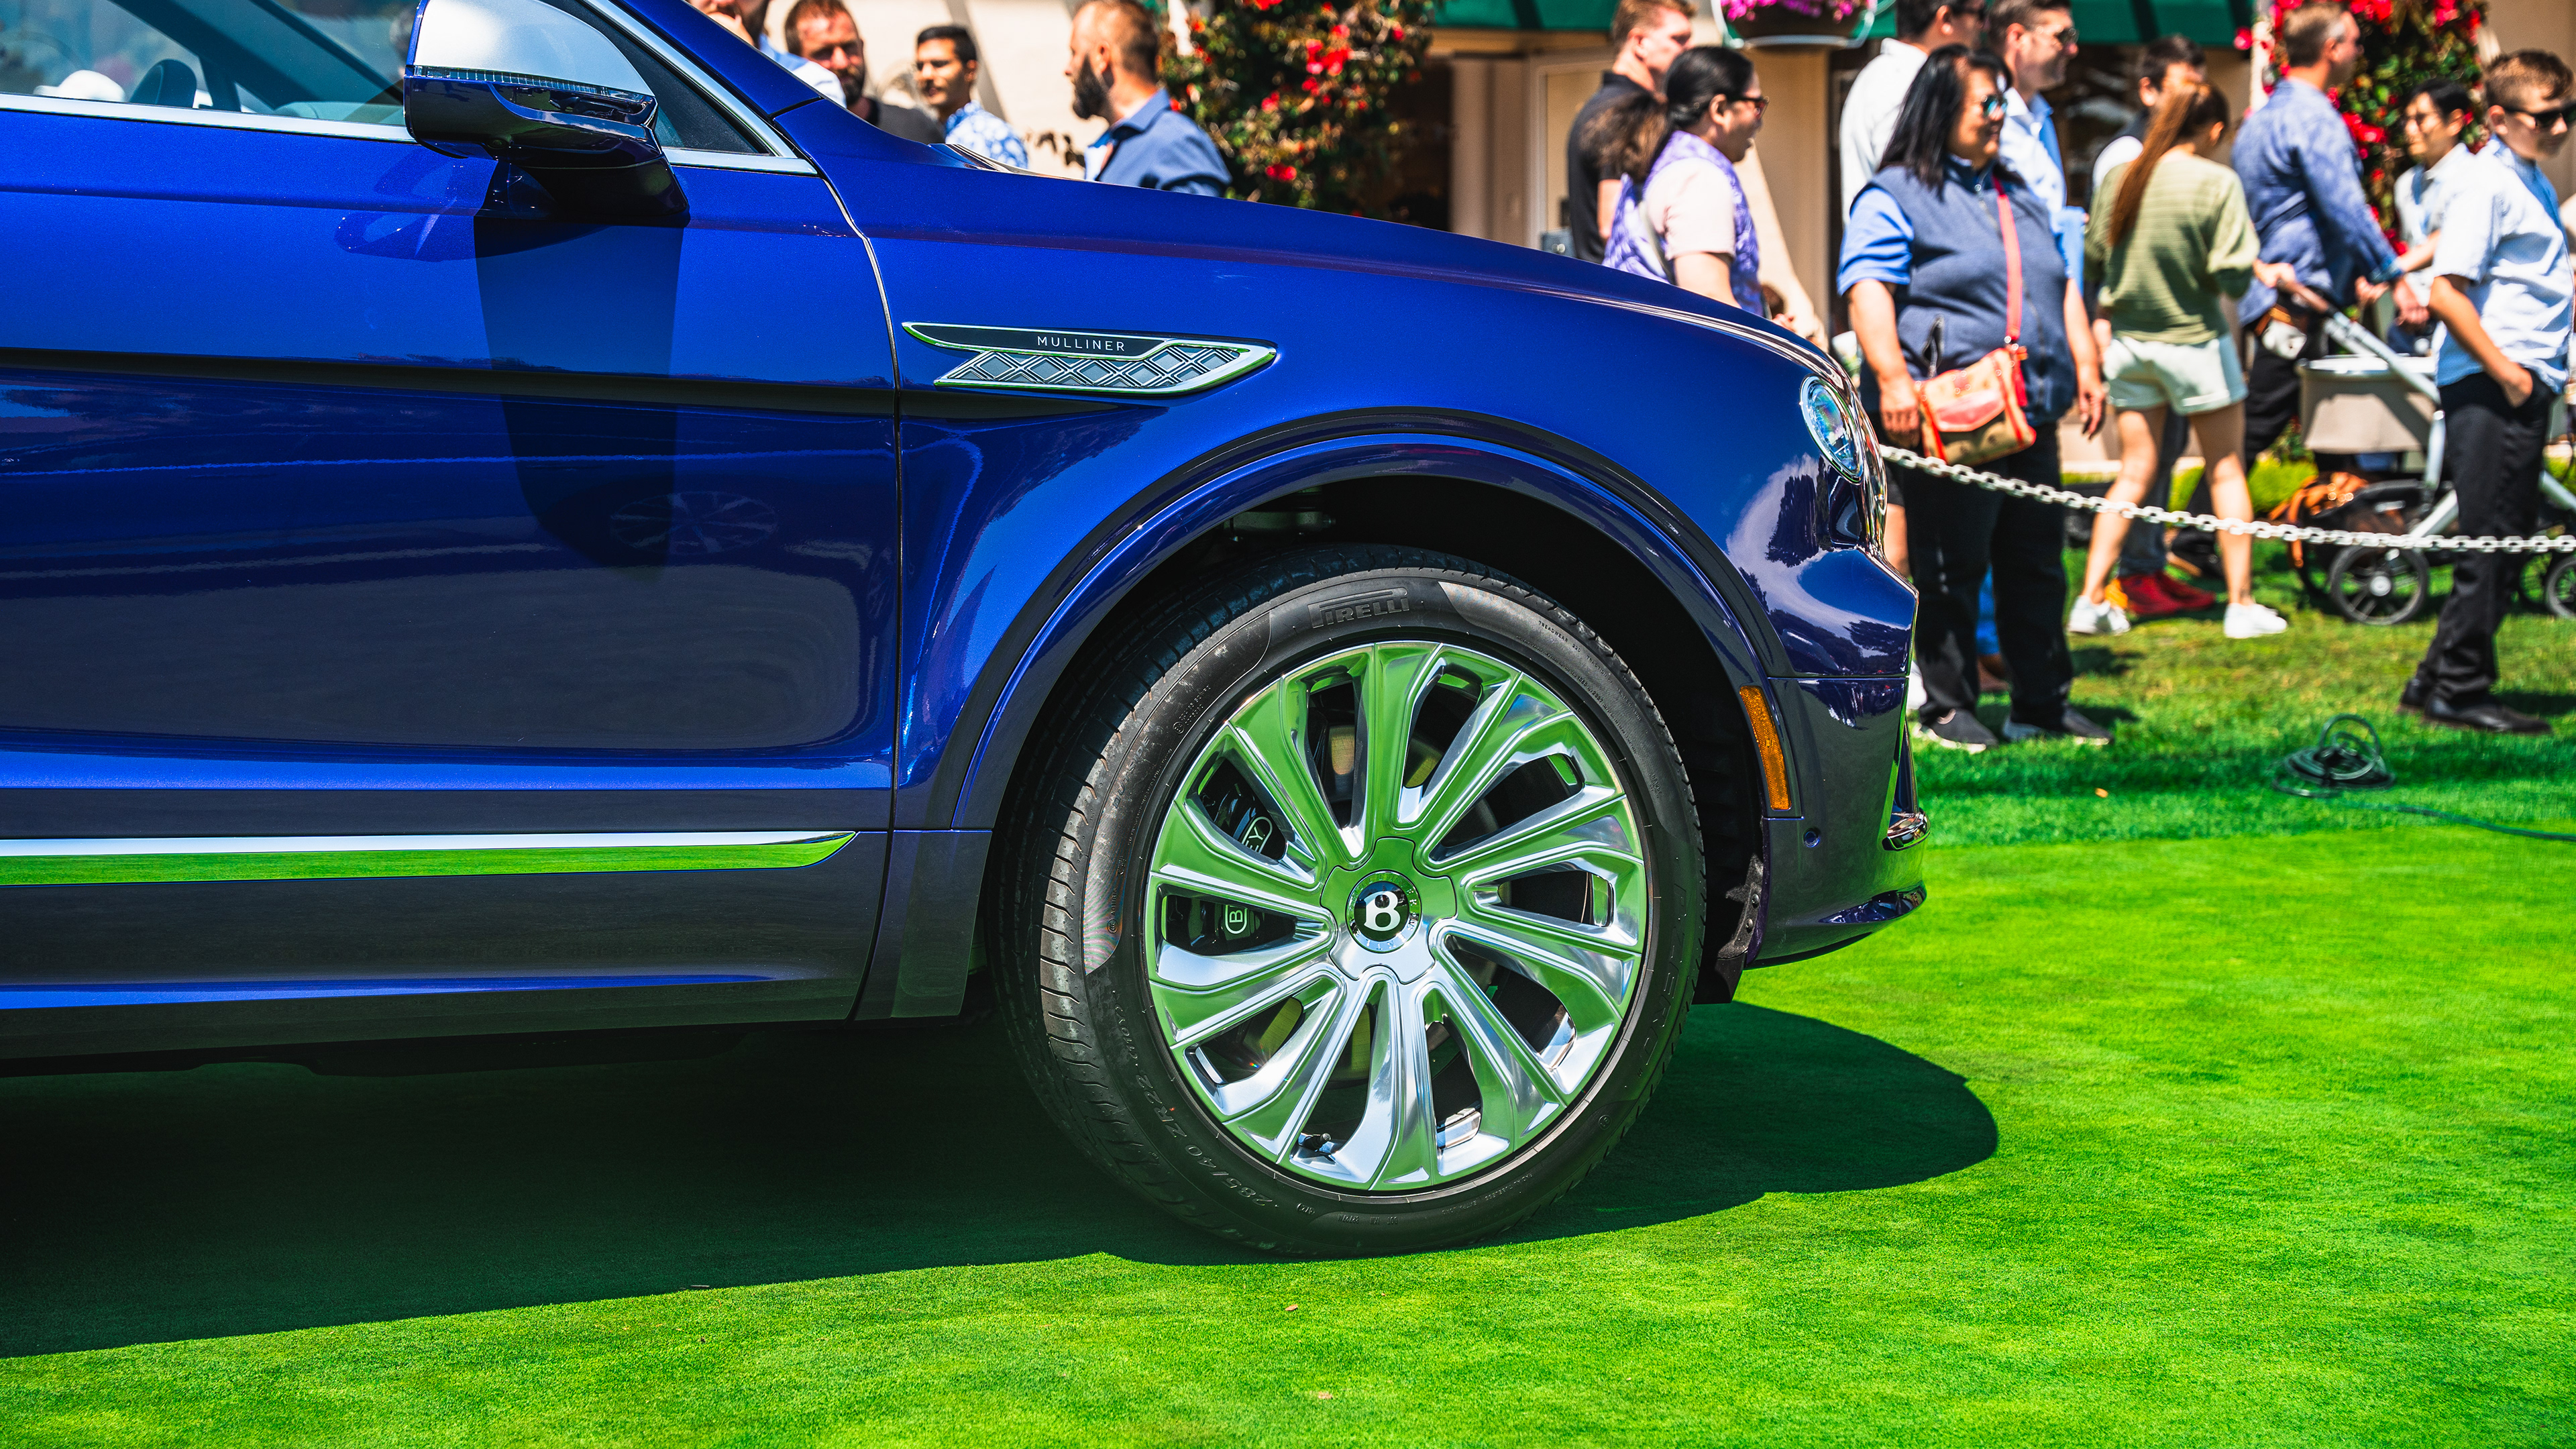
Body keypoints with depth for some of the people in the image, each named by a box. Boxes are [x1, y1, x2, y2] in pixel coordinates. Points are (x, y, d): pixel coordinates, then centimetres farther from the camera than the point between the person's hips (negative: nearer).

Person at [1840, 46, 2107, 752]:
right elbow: (1868, 290, -13)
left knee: (2037, 561, 10)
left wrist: (2085, 367, 17)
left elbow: (2061, 289, 28)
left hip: (2032, 417, 8)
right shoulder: (1892, 198, -2)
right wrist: (1893, 379, -25)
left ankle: (2043, 701, 19)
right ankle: (1945, 705, 5)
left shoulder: (2019, 196, 23)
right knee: (1950, 567, -3)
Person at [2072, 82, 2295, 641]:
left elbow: (2093, 254, 6)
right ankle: (2242, 605, 12)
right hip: (2195, 339, -4)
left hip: (2129, 340, 4)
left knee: (2134, 473, 11)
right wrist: (2261, 270, 5)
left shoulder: (2118, 177, -1)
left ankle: (2091, 600, 5)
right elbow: (2232, 273, -16)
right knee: (2225, 470, 9)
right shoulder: (2217, 183, -13)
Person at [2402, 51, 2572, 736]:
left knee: (2509, 544, 12)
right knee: (2490, 545, -5)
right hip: (2490, 389, -10)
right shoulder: (2485, 183, -13)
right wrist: (2506, 372, -18)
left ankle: (2438, 681, 19)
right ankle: (2458, 692, 2)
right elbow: (2447, 294, -20)